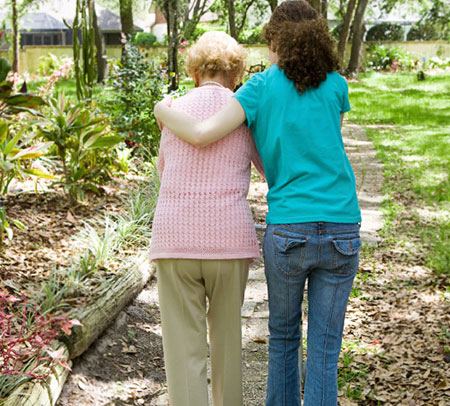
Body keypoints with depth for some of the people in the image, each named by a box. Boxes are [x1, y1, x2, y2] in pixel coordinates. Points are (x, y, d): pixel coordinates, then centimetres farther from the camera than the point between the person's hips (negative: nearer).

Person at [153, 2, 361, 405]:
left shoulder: (263, 87, 1)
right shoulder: (336, 86, 7)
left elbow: (203, 134, -8)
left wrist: (165, 113, 12)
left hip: (287, 232, -1)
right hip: (342, 232, 1)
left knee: (284, 335, 19)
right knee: (324, 348, 7)